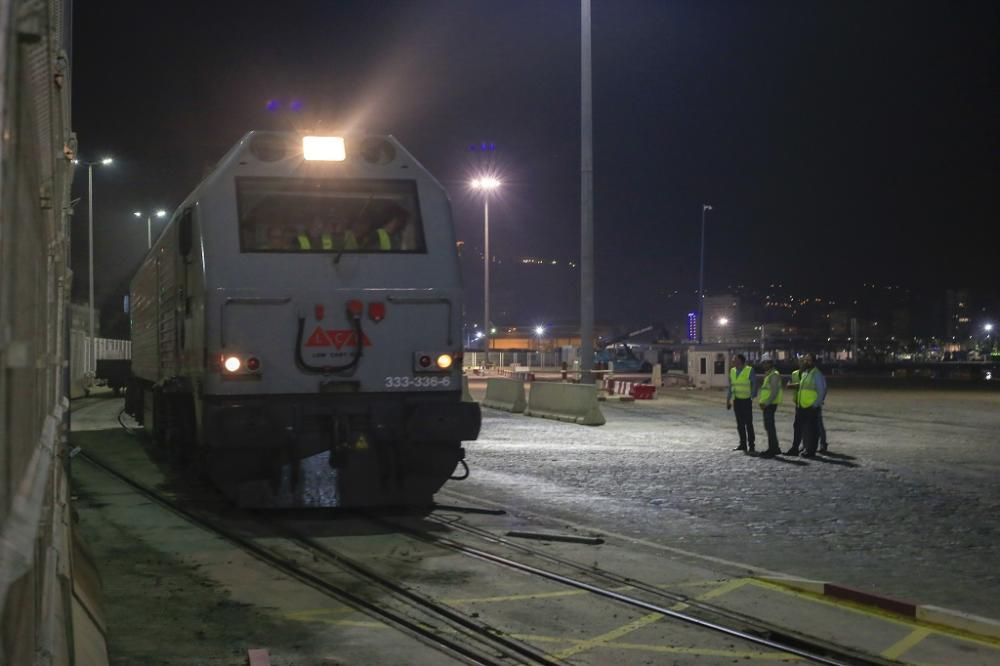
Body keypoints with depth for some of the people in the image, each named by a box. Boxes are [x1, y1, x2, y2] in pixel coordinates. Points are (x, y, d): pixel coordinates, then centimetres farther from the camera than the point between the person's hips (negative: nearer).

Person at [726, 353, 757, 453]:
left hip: (746, 400, -6)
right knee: (740, 424, 8)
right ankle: (743, 444, 15)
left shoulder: (749, 370, -7)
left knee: (748, 423, -4)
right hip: (736, 400, 6)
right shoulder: (732, 371, 10)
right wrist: (728, 400, 15)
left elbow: (754, 385, -6)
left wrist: (752, 397, -14)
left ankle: (751, 445, 0)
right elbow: (730, 386, 16)